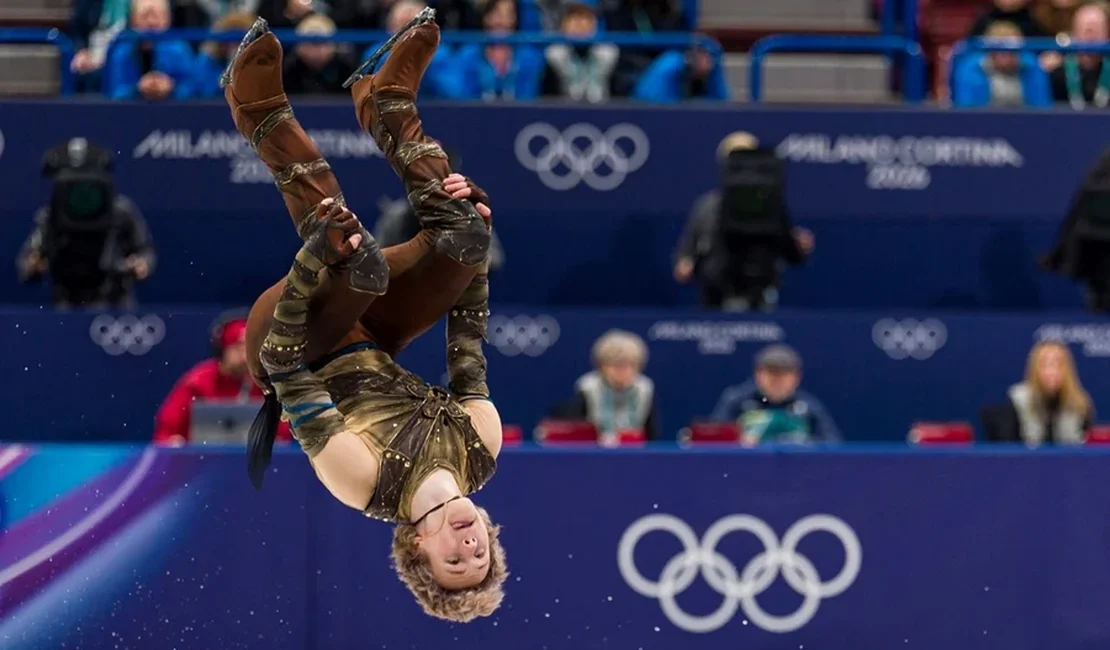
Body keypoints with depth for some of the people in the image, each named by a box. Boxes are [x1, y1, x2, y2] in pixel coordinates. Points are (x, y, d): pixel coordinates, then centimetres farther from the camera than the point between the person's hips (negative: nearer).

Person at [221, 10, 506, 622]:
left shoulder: (363, 479, -36)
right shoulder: (483, 452, -25)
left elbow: (284, 366, -33)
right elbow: (470, 355, -13)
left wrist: (314, 261, -42)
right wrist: (470, 238, -17)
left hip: (304, 347, -4)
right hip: (370, 346, 4)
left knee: (361, 263, -33)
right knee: (465, 234, -18)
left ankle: (260, 113, -17)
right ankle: (385, 103, 6)